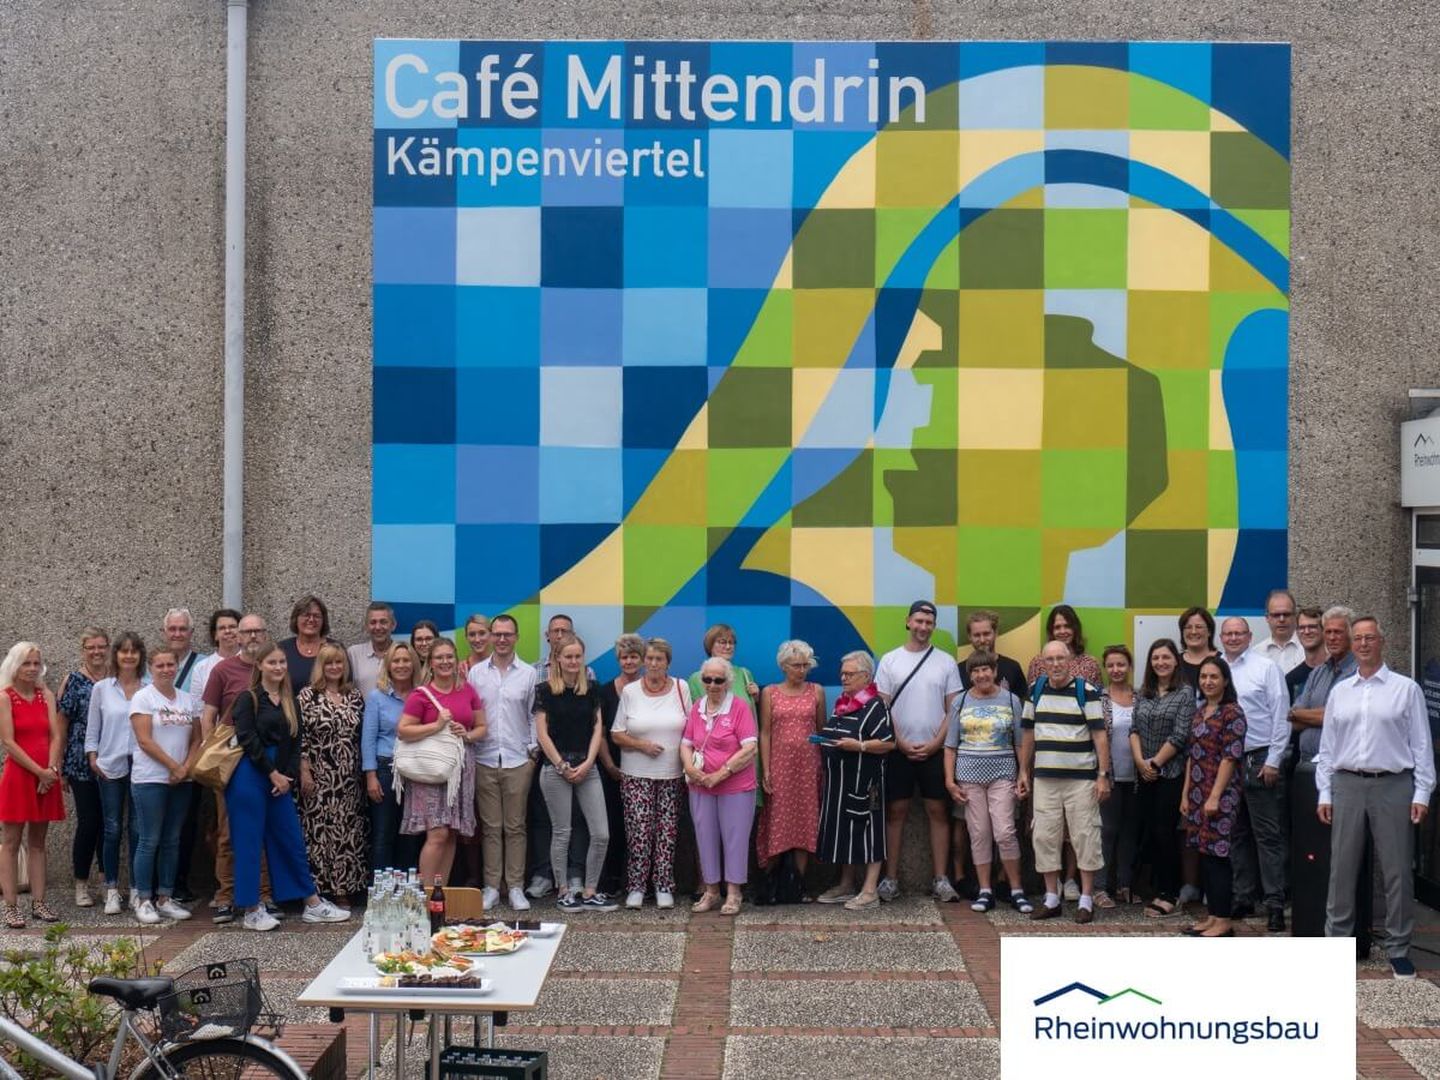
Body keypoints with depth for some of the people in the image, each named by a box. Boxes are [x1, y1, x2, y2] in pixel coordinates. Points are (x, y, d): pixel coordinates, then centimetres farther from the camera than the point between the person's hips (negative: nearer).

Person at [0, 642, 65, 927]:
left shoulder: (45, 695, 9)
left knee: (37, 841, 10)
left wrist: (51, 769, -10)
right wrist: (39, 771, -15)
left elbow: (56, 736, 4)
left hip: (46, 777, 5)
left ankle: (38, 903, 13)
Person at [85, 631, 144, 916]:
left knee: (137, 828, 3)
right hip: (110, 767, 0)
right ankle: (111, 889, 11)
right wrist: (93, 758, -1)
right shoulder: (101, 689, 4)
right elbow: (92, 728, 8)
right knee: (112, 828, 2)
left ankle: (136, 888, 12)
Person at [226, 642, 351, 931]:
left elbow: (296, 741, 11)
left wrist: (288, 776, -1)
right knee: (249, 844, -1)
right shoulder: (248, 699, -4)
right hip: (250, 778, -6)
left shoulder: (290, 702, 13)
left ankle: (313, 905, 15)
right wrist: (273, 774, -11)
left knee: (292, 842, 10)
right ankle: (251, 911, 6)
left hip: (280, 779, 6)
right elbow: (248, 740, -12)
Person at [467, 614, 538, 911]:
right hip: (484, 760, 1)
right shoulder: (476, 672, 5)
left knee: (515, 827, 3)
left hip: (518, 760, -1)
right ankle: (491, 887, 10)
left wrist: (534, 751, 0)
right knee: (490, 827, 4)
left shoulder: (528, 674, 4)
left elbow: (535, 716, 6)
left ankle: (516, 887, 8)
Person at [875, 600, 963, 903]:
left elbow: (954, 708, 3)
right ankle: (890, 878, 6)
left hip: (935, 750, 0)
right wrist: (901, 743, -7)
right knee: (895, 811, 2)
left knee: (938, 811, 1)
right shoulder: (890, 660, 4)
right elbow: (882, 707, 2)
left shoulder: (945, 662, 5)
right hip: (898, 750, 0)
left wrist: (935, 743, -7)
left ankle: (940, 879, 5)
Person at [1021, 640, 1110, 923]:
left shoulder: (1087, 692, -4)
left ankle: (1086, 900, 7)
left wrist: (1103, 775, -12)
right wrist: (1024, 771, 14)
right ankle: (1051, 898, 15)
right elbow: (1028, 734, 15)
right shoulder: (1036, 691, 9)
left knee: (1085, 836, -1)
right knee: (1045, 837, 5)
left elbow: (1099, 735, -7)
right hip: (1044, 779, 4)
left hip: (1081, 779, -4)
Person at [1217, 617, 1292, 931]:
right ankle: (1244, 897, 20)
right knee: (1238, 835, 12)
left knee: (1268, 834, -4)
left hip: (1261, 760, -5)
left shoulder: (1266, 668, -3)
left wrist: (1273, 760, -10)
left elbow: (1281, 716, -6)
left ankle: (1275, 903, -2)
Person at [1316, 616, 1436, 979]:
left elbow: (1421, 745, 0)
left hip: (1393, 786, -3)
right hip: (1348, 785, 3)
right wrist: (1324, 794, 6)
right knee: (1342, 870, 5)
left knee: (1397, 871, 2)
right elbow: (1327, 746, 11)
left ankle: (1398, 950, 12)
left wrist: (1422, 794, -5)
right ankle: (1337, 943, 14)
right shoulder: (1339, 692, 11)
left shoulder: (1406, 689, 2)